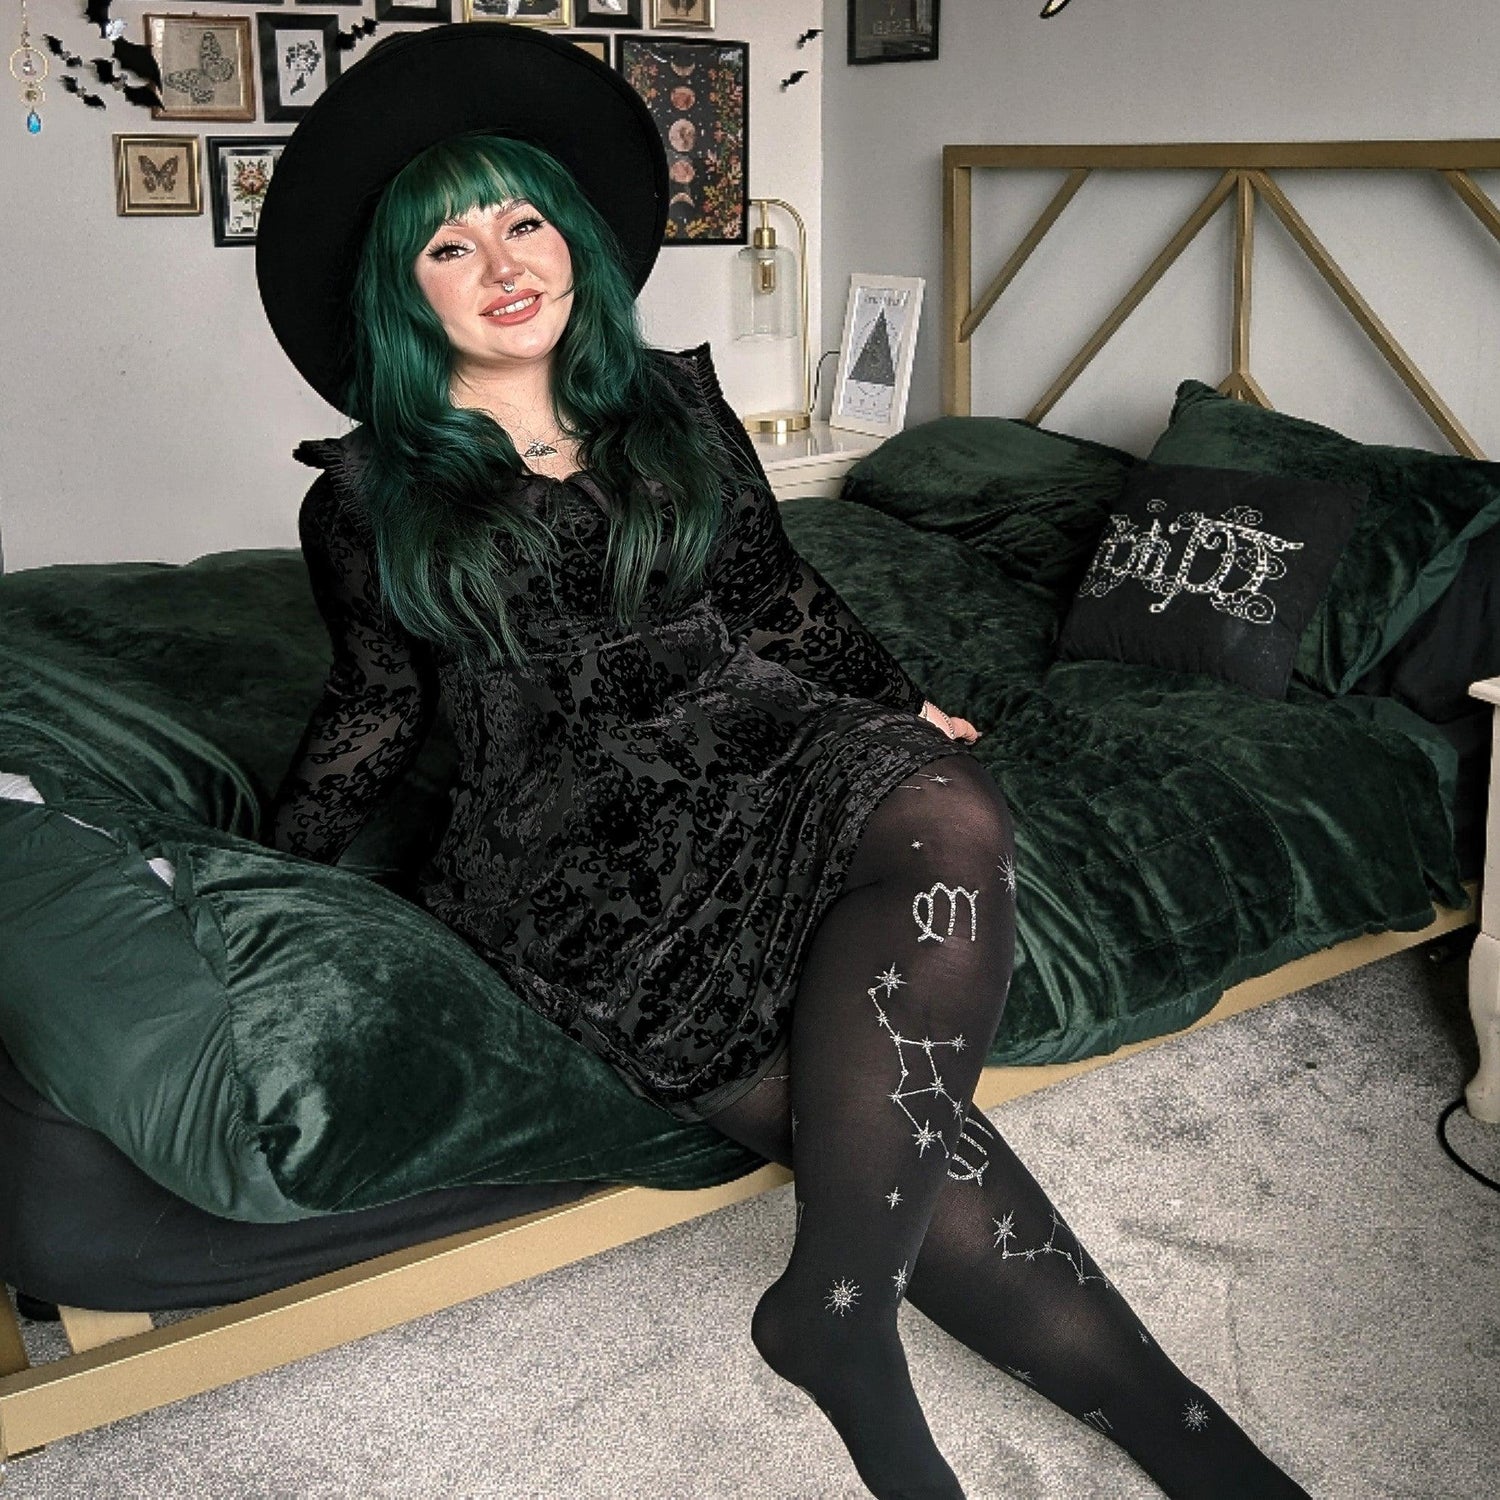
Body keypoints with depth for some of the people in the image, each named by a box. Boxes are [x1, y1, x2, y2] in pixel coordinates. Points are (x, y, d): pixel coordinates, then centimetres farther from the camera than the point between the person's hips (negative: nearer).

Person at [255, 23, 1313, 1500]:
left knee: (949, 817, -35)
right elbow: (377, 705, 19)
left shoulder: (674, 405, 16)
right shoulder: (369, 498, 11)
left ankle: (835, 1305, -27)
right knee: (883, 1111, -27)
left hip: (750, 740, 3)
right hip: (562, 830, -2)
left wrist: (903, 706, 16)